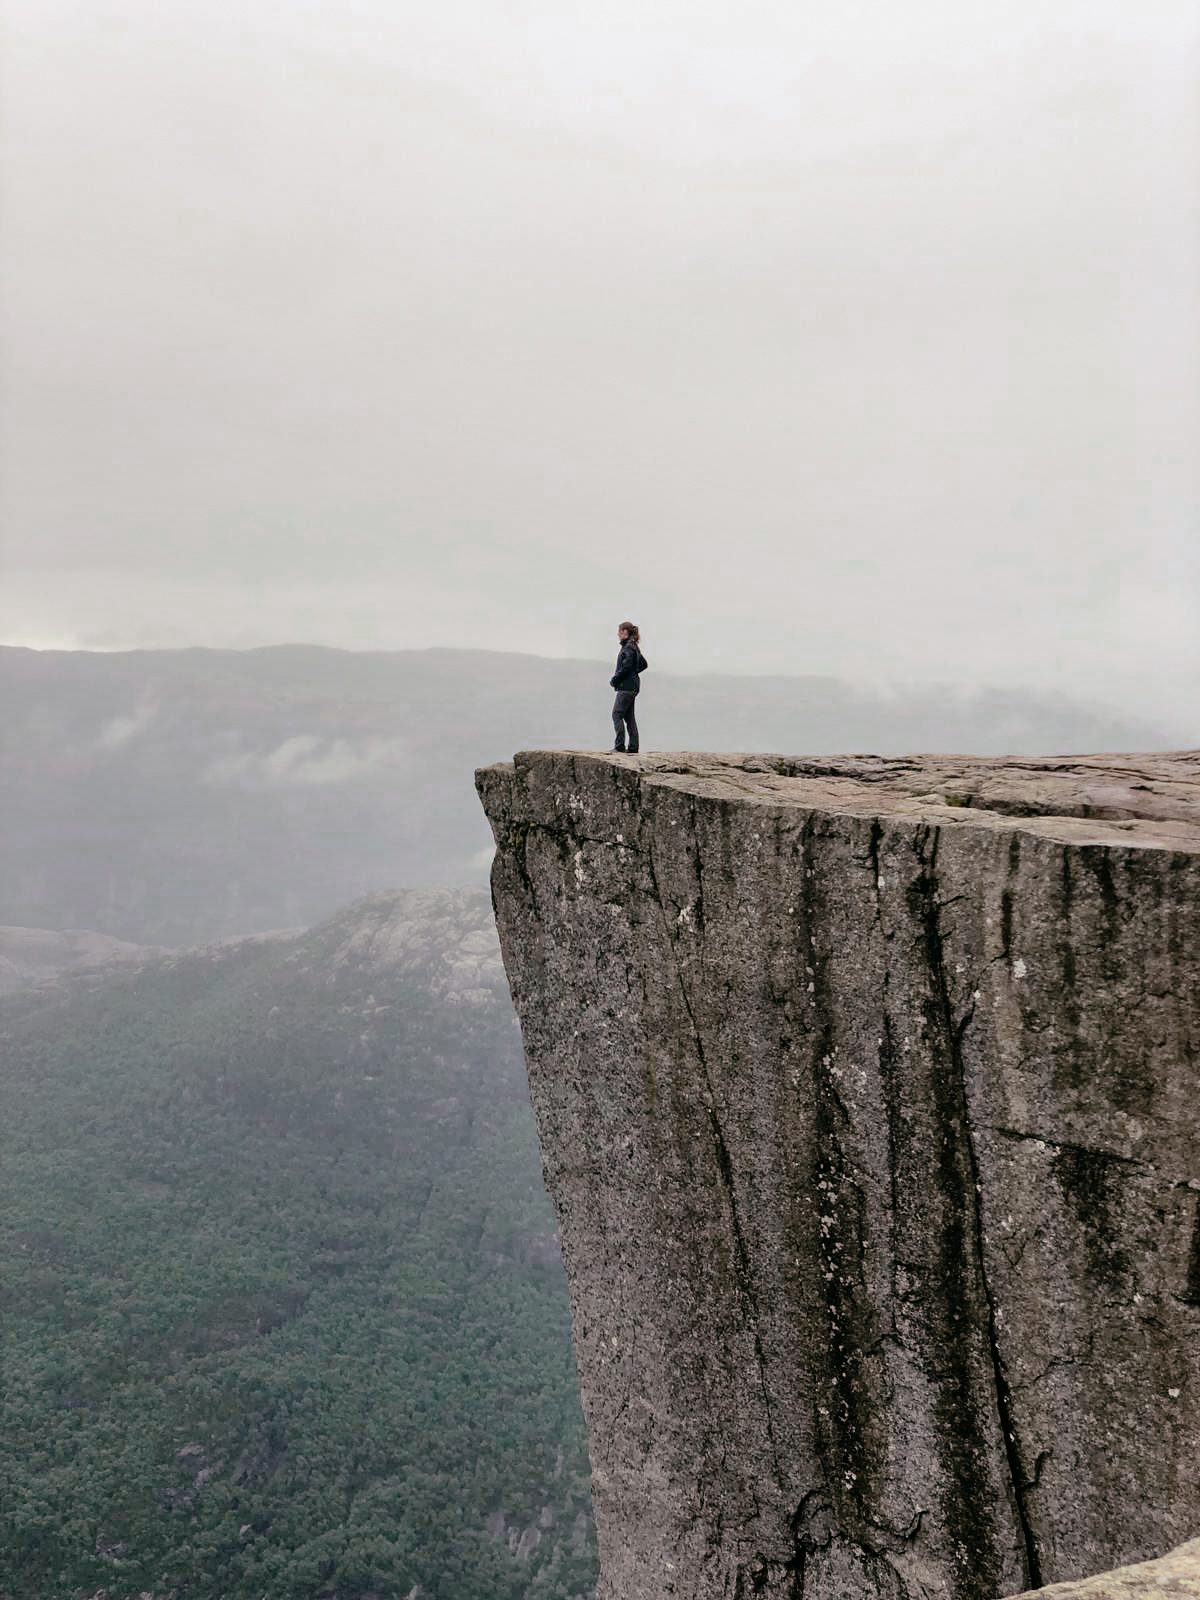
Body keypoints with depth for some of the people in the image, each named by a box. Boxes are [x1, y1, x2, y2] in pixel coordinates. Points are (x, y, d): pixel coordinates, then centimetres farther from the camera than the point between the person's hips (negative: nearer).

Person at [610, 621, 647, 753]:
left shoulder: (628, 648, -14)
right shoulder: (634, 647, 16)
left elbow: (626, 667, -21)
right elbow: (644, 664, 25)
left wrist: (614, 679, -11)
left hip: (626, 686, -10)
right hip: (633, 686, 10)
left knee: (617, 715, -9)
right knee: (629, 717, 10)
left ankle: (620, 746, -13)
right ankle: (633, 747, 10)